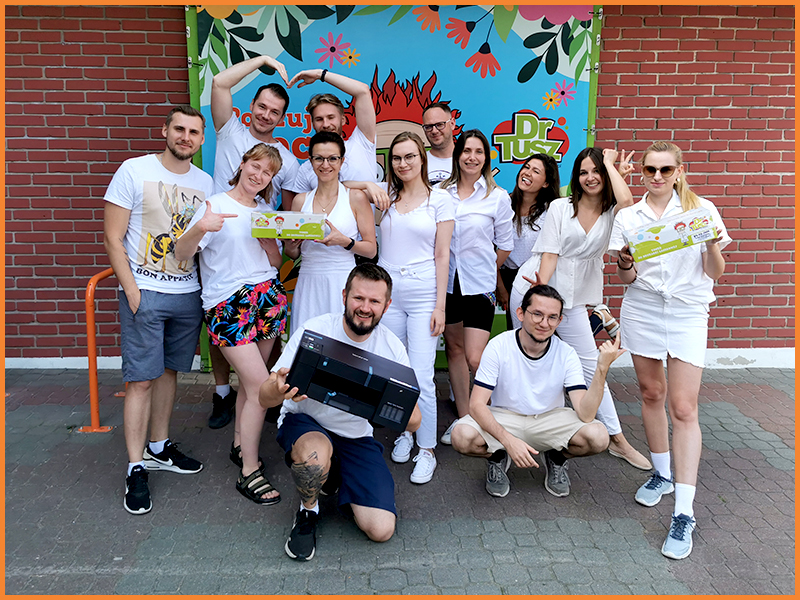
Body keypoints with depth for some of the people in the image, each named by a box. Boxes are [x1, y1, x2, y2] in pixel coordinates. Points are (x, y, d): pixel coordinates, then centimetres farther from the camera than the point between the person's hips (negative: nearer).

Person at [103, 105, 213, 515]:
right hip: (144, 292, -4)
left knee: (169, 371, 14)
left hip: (189, 294, 5)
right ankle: (136, 469, 7)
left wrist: (208, 288, 5)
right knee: (141, 379, -3)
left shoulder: (205, 183, 9)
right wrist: (131, 290, -12)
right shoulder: (134, 171, -4)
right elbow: (113, 238, -6)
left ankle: (159, 449, 29)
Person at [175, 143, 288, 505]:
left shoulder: (265, 212, 14)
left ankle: (240, 445, 31)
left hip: (267, 297, 6)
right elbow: (181, 254, -10)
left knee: (250, 380, 10)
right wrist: (200, 229, -30)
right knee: (261, 385, -10)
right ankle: (249, 472, 2)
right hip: (228, 304, -6)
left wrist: (266, 237, -5)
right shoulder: (216, 205, -4)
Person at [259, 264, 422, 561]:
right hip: (304, 424, -2)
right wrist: (279, 389, -44)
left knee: (381, 529, -10)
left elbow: (413, 421, -10)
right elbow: (265, 398, -18)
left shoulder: (392, 347, -10)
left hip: (357, 436, 3)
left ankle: (336, 477, 21)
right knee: (316, 454, -39)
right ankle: (307, 511, -3)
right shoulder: (314, 331, -18)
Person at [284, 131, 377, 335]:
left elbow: (371, 249, 0)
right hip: (308, 285, 3)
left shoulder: (356, 197, 1)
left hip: (342, 282, -3)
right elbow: (293, 254, 16)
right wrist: (291, 244, -5)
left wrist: (343, 241, -16)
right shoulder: (300, 200, 11)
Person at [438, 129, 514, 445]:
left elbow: (505, 244, 4)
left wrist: (483, 272, 9)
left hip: (479, 285, -3)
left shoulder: (498, 196, -1)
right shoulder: (441, 192, 4)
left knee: (475, 359, -8)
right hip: (446, 281, 3)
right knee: (454, 349, 12)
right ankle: (464, 416, 26)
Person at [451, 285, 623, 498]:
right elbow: (477, 405, -22)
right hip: (503, 418, -1)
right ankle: (499, 458, 5)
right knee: (463, 437, -32)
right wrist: (509, 441, -35)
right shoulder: (499, 347, -18)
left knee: (598, 437, -27)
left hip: (550, 419, 2)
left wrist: (602, 369, -35)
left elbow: (585, 414, -23)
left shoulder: (566, 355, -13)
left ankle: (556, 459, 8)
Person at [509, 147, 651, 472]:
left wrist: (610, 164, -8)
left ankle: (618, 440, 15)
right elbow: (549, 254, -7)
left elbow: (627, 201, -23)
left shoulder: (612, 213, 3)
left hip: (573, 299, 2)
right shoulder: (561, 207, 1)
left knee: (591, 366, 5)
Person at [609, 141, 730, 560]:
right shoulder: (628, 216, 7)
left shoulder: (700, 209, 2)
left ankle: (684, 513, -4)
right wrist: (624, 263, -15)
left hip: (687, 311, -2)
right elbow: (626, 280, 6)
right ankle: (662, 473, 32)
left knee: (683, 407, -8)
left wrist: (712, 246, -17)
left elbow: (715, 274, 2)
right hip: (641, 309, 3)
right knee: (651, 392, 11)